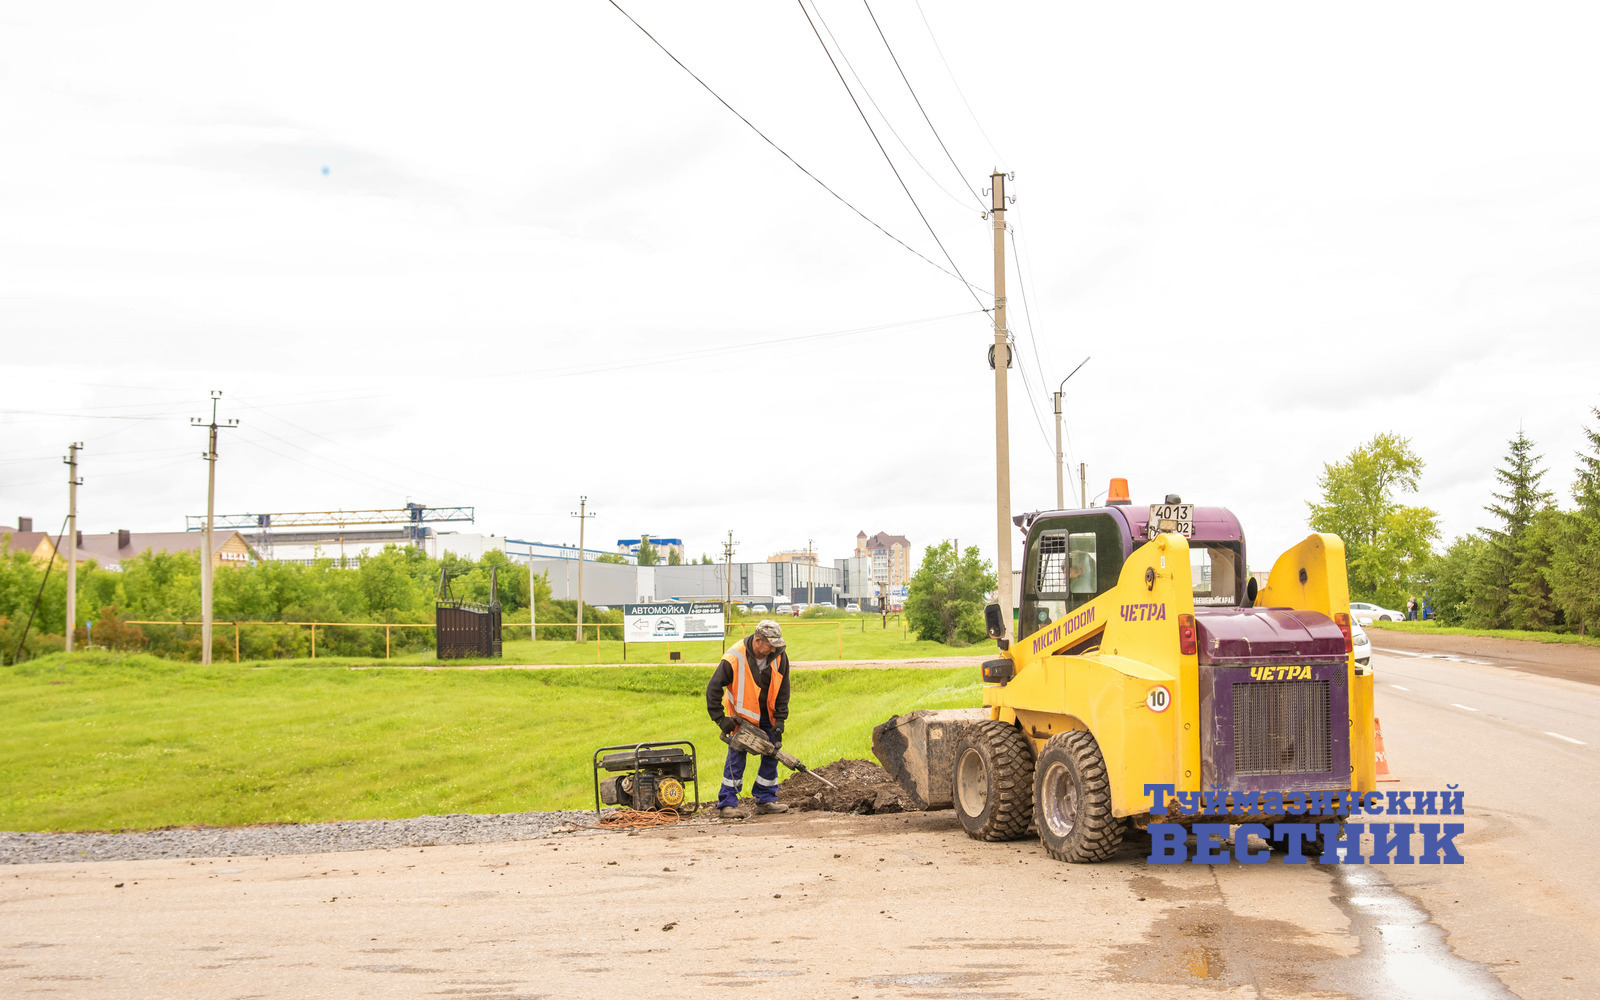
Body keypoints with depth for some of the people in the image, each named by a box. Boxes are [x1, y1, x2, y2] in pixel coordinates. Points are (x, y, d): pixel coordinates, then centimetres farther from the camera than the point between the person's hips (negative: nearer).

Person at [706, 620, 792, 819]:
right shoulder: (734, 658, -29)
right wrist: (720, 719, -21)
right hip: (742, 714, -5)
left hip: (767, 713, 5)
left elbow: (783, 690, -4)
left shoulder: (779, 657, -15)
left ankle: (765, 800, 14)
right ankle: (727, 804, -7)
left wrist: (779, 721, -10)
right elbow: (713, 689, -21)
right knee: (737, 755, -10)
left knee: (772, 754, 3)